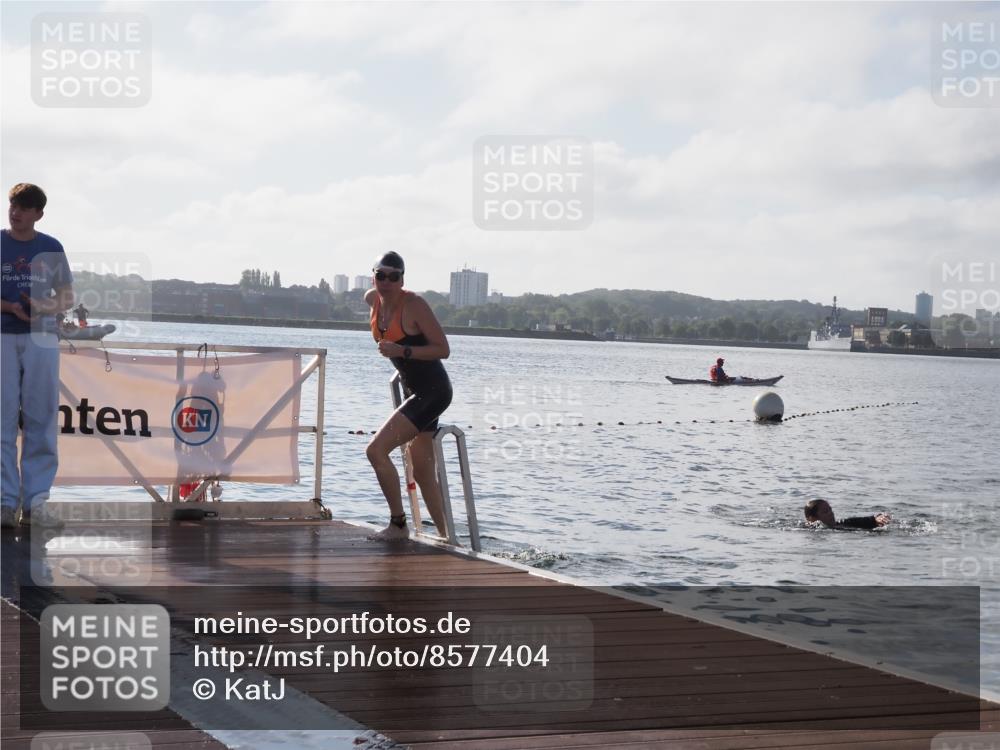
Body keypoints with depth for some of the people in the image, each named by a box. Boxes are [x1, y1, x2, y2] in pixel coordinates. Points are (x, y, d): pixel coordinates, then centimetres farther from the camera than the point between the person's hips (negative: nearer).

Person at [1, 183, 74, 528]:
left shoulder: (51, 248, 8)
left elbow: (67, 298, 12)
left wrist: (47, 307, -9)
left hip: (42, 337, 2)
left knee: (41, 419, 1)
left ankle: (36, 500, 5)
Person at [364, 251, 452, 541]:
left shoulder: (415, 305, -19)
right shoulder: (373, 299, 2)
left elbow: (443, 349, -18)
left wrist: (403, 351, -28)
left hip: (433, 391, -9)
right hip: (413, 390, 9)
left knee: (376, 449, -17)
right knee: (423, 474, 12)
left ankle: (398, 525, -6)